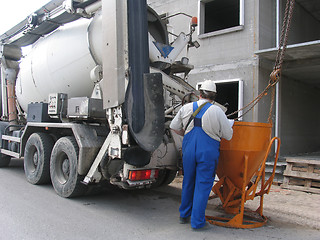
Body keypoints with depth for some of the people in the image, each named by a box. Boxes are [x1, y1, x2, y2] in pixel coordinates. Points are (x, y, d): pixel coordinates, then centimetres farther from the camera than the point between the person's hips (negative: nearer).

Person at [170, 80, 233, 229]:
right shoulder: (217, 111, -8)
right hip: (208, 152, -3)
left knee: (188, 182, 18)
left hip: (188, 150, 4)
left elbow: (174, 127, 10)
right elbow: (228, 135, -3)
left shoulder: (186, 108, 2)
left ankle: (184, 215, 32)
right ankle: (197, 221, 12)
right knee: (203, 184, 6)